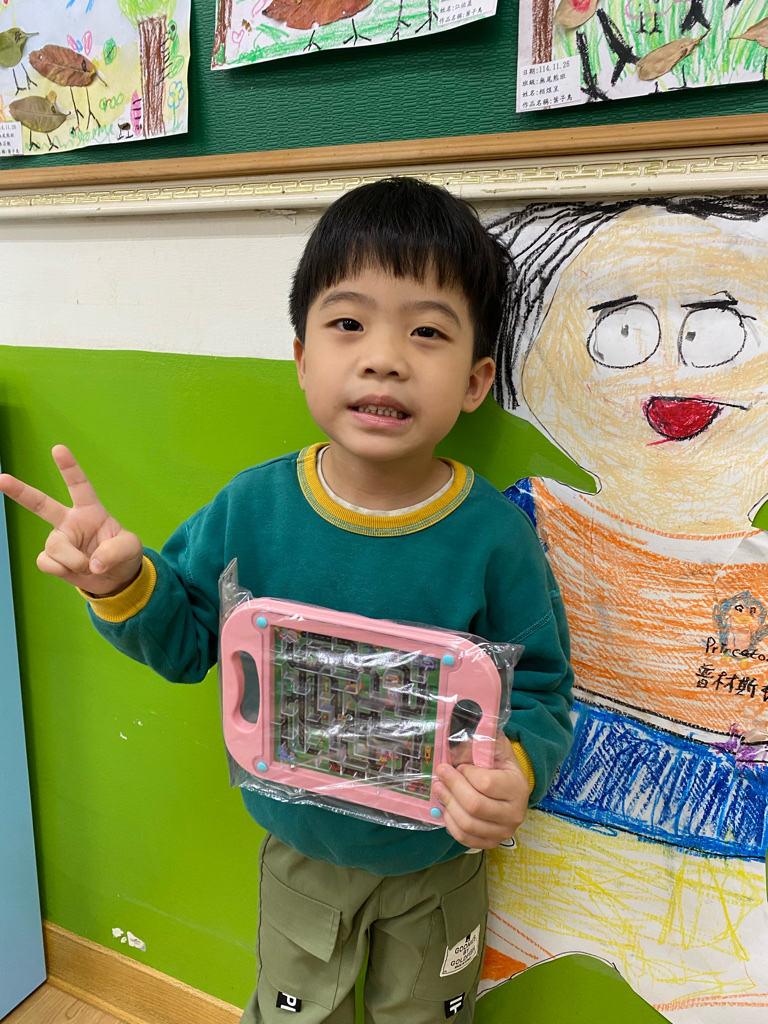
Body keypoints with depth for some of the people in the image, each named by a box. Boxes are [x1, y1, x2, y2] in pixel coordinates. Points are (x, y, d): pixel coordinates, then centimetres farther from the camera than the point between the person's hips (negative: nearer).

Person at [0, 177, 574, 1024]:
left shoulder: (495, 536, -24)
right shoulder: (252, 508, -19)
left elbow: (539, 691, -15)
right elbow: (184, 637, -7)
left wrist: (516, 769, -35)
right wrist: (122, 584, -26)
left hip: (437, 862, -1)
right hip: (298, 854, 2)